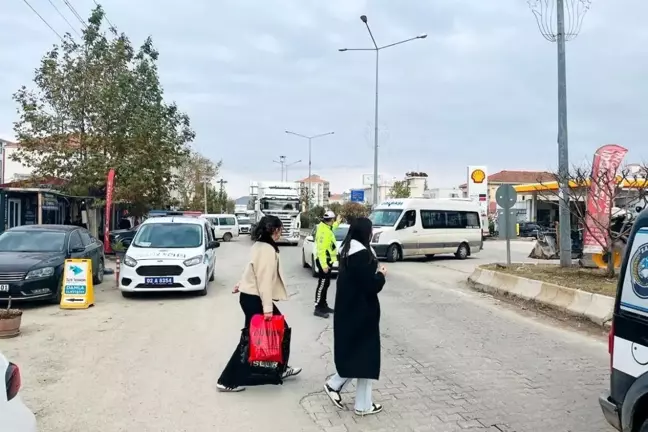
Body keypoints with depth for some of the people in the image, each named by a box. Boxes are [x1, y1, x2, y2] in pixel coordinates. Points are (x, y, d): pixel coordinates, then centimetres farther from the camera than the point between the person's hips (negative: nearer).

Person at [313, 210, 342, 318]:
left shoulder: (325, 227, 7)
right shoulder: (323, 231, -23)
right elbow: (321, 250, -27)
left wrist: (337, 223, 41)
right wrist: (324, 265, -29)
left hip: (327, 261, 10)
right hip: (324, 262, -10)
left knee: (326, 284, 16)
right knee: (322, 285, -7)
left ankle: (323, 305, 25)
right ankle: (318, 308, -3)